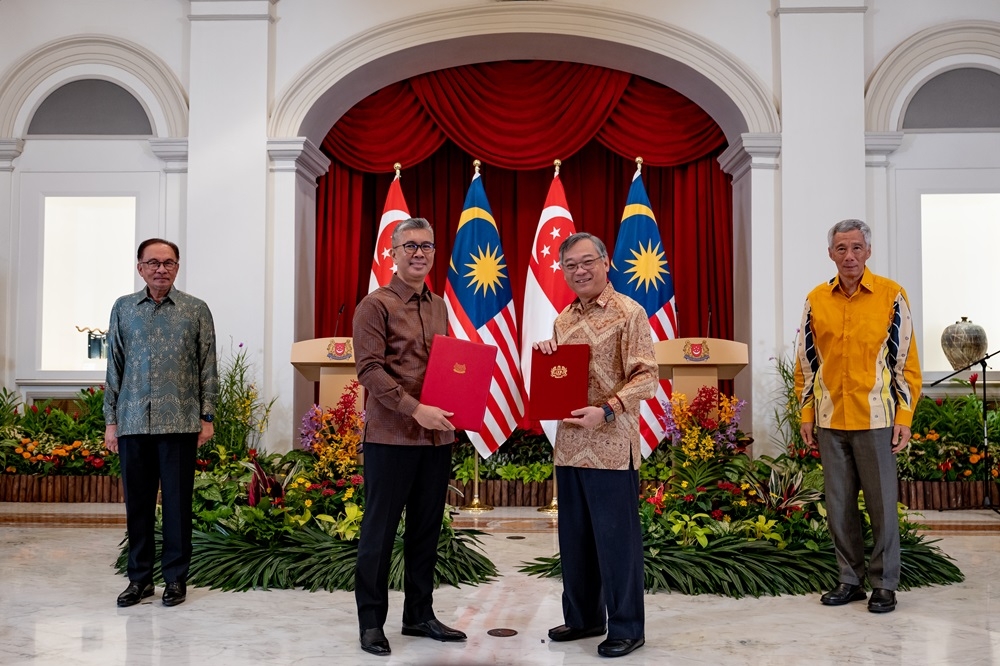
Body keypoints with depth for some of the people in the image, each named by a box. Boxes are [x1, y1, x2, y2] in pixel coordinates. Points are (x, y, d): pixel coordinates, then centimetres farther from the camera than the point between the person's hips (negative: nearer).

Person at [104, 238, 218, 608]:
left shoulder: (196, 310, 3)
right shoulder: (123, 309, 9)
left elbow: (208, 367, 3)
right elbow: (114, 367, 9)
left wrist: (207, 417, -2)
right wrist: (110, 420, 6)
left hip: (180, 423, -2)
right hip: (133, 423, 2)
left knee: (177, 502, 3)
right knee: (137, 502, 9)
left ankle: (176, 577, 15)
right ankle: (140, 577, 21)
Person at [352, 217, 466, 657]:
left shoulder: (439, 307, 15)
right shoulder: (375, 305, -5)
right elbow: (369, 369, -14)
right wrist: (416, 410, -22)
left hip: (437, 435, 6)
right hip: (391, 435, -6)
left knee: (427, 530, 13)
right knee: (379, 531, 3)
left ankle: (419, 615, 25)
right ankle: (371, 622, 16)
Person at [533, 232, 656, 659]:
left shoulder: (629, 313, -7)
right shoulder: (563, 319, 14)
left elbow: (647, 376, -13)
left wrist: (606, 410, -24)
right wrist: (543, 356, 0)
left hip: (611, 446, -7)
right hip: (570, 444, 7)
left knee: (616, 536, 1)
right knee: (574, 536, 14)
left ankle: (627, 627, 14)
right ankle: (582, 617, 29)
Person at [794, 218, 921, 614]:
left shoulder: (891, 295, -2)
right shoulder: (816, 300, 5)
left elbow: (906, 361, -1)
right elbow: (806, 363, 10)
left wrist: (904, 418, -6)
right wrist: (806, 415, 6)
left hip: (875, 419, -3)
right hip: (830, 421, 3)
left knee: (882, 504, 3)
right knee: (839, 505, 10)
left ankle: (885, 584, 17)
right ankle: (851, 579, 23)